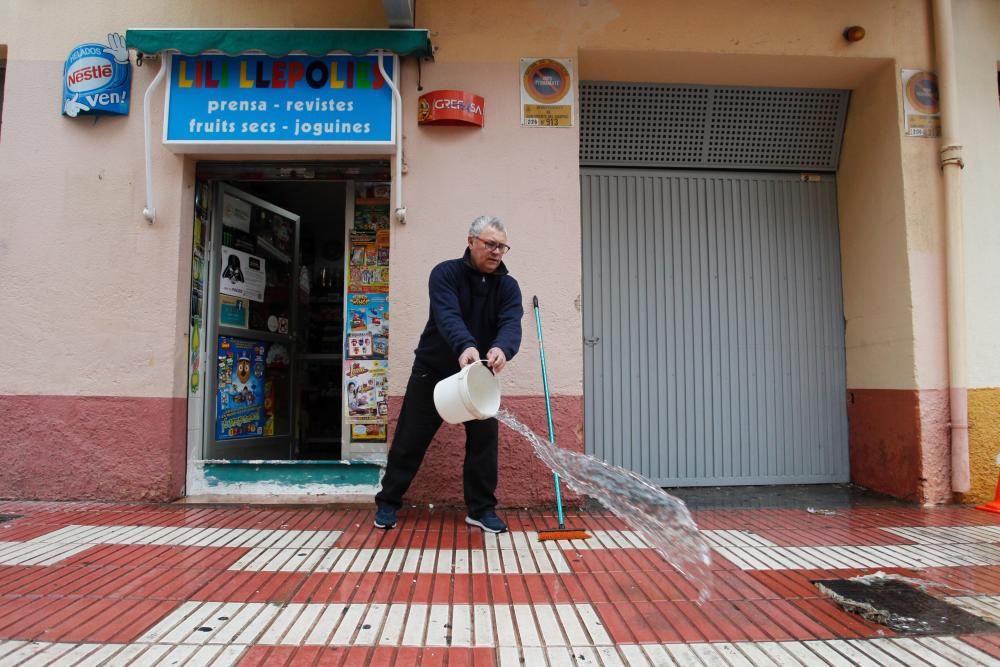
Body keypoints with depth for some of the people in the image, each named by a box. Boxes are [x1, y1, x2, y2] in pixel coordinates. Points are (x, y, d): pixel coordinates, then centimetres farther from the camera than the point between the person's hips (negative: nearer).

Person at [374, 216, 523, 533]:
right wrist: (465, 346, -54)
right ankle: (388, 503, 21)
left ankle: (482, 509, 15)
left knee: (485, 440, -1)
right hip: (432, 371, -2)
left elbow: (511, 325, -24)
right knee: (410, 440, 5)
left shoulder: (508, 286, -5)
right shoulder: (446, 273, -15)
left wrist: (501, 349, -48)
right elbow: (447, 316, -33)